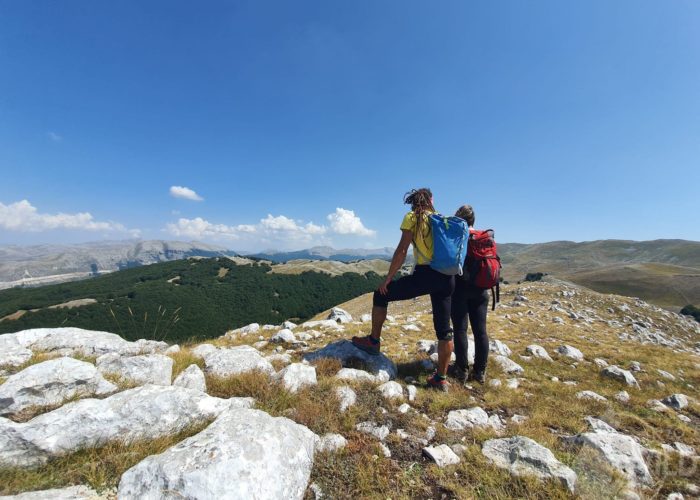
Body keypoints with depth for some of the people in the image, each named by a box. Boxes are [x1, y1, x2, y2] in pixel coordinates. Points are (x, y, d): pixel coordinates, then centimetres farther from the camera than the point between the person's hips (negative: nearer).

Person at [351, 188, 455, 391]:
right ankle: (441, 378, 22)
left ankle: (373, 341, 23)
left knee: (381, 295, 14)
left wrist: (388, 279, -2)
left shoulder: (412, 217, 1)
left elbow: (401, 251, -7)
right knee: (444, 329, 12)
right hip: (447, 278, 6)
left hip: (424, 274, -6)